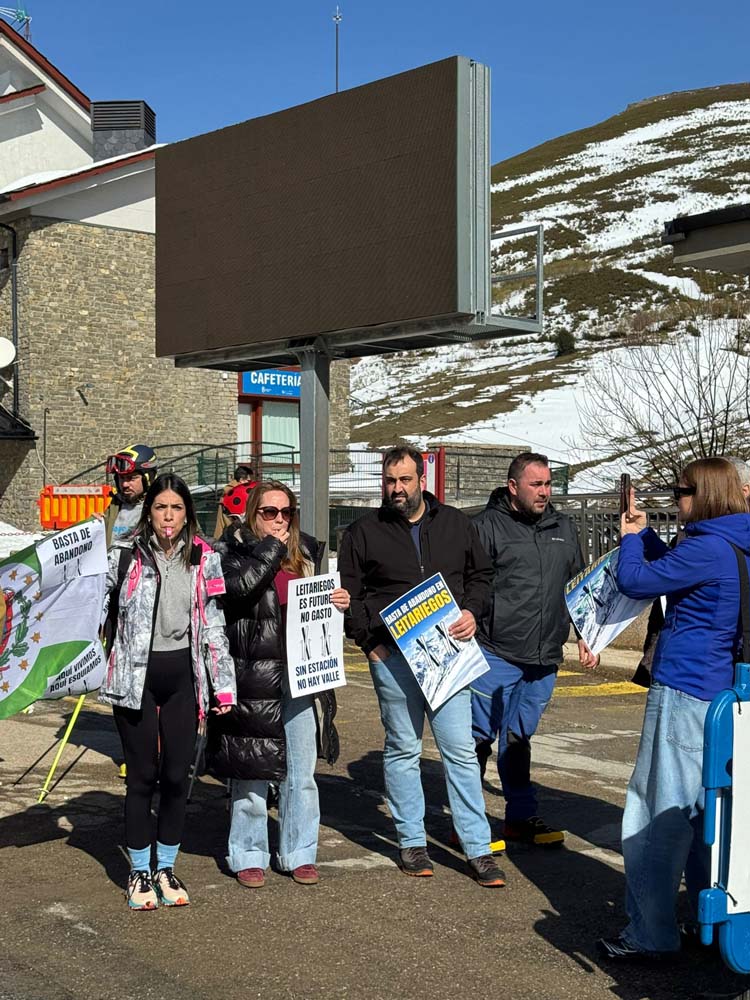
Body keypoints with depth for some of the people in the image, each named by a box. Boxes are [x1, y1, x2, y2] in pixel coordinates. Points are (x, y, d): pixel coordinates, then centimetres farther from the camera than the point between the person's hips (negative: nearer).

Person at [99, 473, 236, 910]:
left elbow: (214, 626, 7)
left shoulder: (204, 559, 5)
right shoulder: (127, 555, -2)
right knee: (143, 775, 3)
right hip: (136, 675, -2)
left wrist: (223, 686, 6)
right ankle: (140, 872, 17)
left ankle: (167, 869, 21)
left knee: (177, 775, 6)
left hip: (182, 676, 2)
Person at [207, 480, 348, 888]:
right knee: (252, 772, 4)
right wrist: (273, 547, -12)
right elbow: (239, 585, -22)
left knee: (301, 774, 8)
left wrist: (338, 604, 4)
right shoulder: (234, 548, 0)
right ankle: (248, 856, 17)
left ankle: (300, 854, 20)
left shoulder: (305, 553, 14)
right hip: (253, 678, -4)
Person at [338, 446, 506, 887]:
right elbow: (349, 596, 9)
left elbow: (480, 575, 18)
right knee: (403, 748, 6)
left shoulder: (456, 524, 11)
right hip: (392, 655, -1)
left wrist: (472, 612, 0)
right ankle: (412, 842, 19)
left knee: (460, 748, 0)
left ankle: (479, 849, 5)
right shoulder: (363, 533, 6)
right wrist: (370, 641, -2)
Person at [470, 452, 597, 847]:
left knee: (518, 738, 16)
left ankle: (521, 817, 23)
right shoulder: (488, 526, -5)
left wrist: (585, 635, 17)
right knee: (480, 737, 0)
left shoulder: (563, 528, 14)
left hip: (544, 658, 5)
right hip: (495, 655, -5)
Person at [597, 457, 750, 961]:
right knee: (704, 809, 20)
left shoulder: (709, 548, -17)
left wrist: (631, 538, 6)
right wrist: (644, 534, 18)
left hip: (683, 693, -9)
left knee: (657, 814, -3)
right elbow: (676, 571, 24)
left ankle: (651, 935, 2)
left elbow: (636, 581, -11)